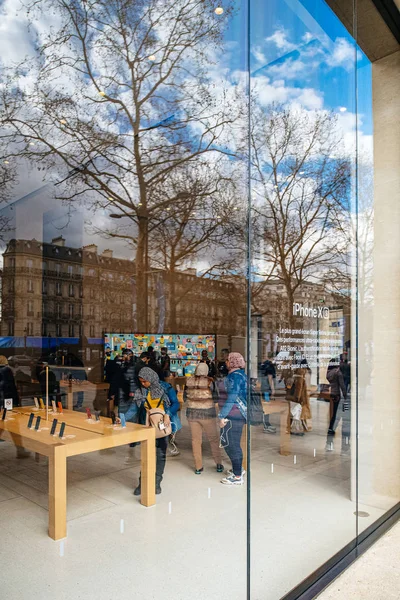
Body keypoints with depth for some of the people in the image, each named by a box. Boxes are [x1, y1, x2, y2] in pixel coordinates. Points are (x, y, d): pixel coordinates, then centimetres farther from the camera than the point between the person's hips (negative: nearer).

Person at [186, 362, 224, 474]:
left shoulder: (189, 381, -5)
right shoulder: (209, 382, -15)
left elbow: (186, 396, 6)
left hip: (192, 413, 3)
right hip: (207, 414, -2)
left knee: (196, 440, 10)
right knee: (214, 439, 13)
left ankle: (198, 467, 16)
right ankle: (219, 464, 20)